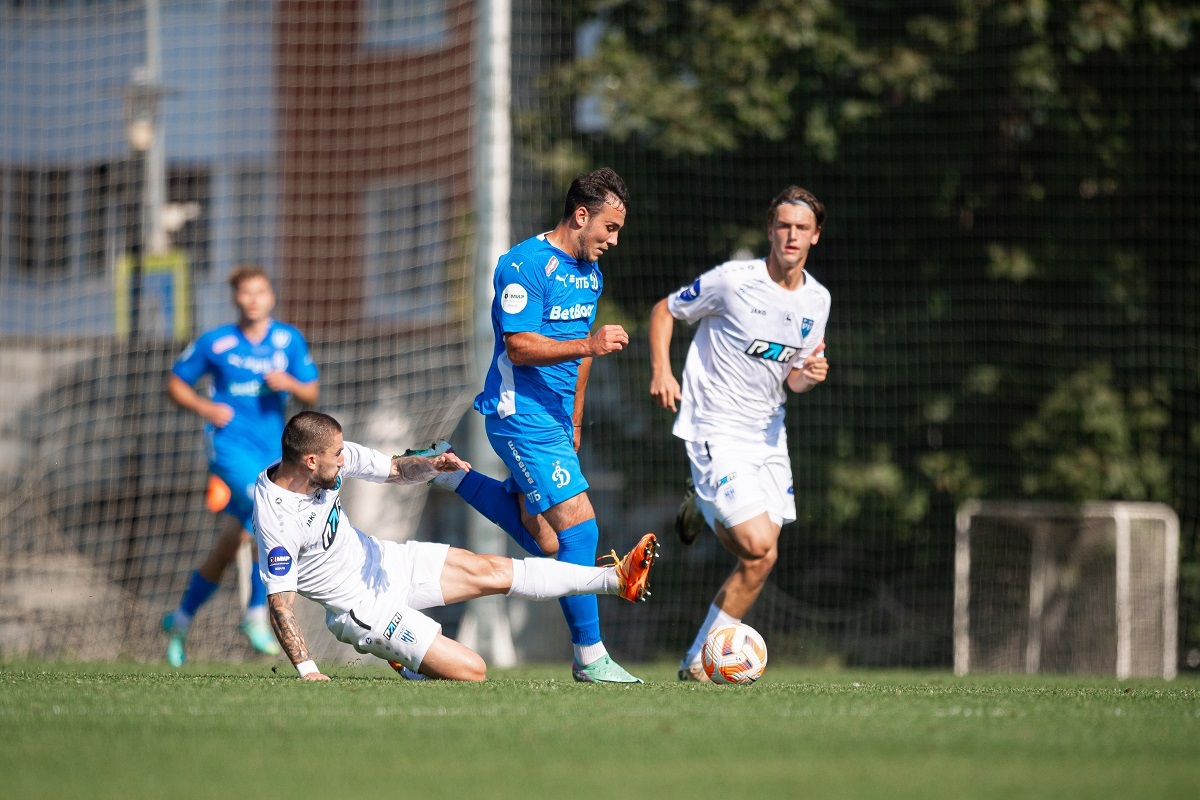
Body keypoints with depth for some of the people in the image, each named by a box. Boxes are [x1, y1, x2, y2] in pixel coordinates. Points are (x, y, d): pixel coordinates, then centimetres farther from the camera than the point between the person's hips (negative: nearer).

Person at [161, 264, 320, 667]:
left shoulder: (289, 340, 6)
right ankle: (257, 613, -21)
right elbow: (175, 383, 8)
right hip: (230, 441, -4)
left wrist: (289, 383, -14)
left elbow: (312, 394, 7)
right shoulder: (215, 343, 0)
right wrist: (204, 407, -10)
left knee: (227, 550, 6)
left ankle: (182, 618, 20)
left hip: (271, 449, 4)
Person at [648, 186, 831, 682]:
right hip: (716, 431, -6)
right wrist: (661, 371, -15)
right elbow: (664, 311, -1)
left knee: (758, 556, 3)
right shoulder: (733, 280, -13)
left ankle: (704, 509, 32)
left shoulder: (817, 300, 4)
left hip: (768, 435, 6)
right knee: (760, 550, -17)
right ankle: (702, 660, -1)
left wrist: (810, 374, -9)